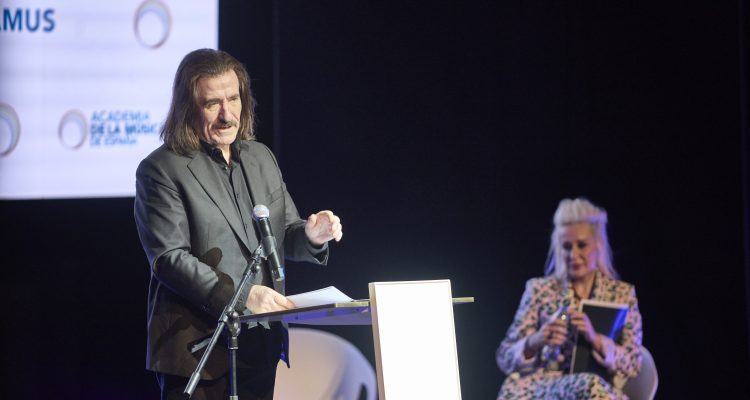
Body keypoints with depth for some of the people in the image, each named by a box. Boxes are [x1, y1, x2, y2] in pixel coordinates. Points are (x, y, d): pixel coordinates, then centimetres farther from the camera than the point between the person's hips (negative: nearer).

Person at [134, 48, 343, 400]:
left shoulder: (261, 157, 14)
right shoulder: (161, 170, -6)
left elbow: (284, 237, 20)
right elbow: (169, 259, -15)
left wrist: (310, 235, -5)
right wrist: (241, 296, -24)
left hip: (260, 344, 6)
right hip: (199, 349, -6)